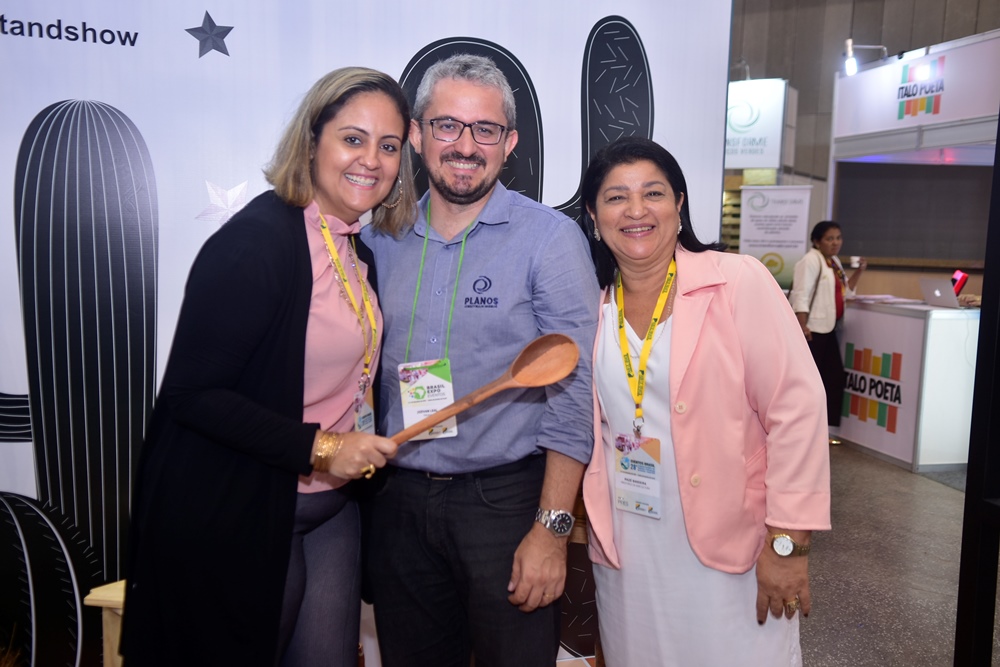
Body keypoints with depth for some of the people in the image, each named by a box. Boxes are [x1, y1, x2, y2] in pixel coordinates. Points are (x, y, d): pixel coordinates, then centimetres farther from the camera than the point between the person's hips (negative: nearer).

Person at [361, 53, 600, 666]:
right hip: (400, 497, 5)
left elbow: (574, 392, -12)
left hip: (505, 499, -4)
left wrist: (551, 528, -15)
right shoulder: (381, 237, 5)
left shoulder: (551, 238, -9)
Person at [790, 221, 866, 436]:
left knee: (835, 377, 9)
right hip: (810, 329, -9)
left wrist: (858, 272, 10)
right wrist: (802, 325, -25)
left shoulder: (835, 262, 16)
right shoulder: (811, 260, -12)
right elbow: (801, 294, -19)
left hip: (827, 329, 9)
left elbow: (844, 293, 23)